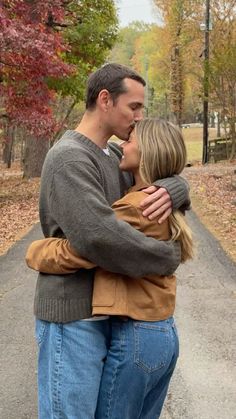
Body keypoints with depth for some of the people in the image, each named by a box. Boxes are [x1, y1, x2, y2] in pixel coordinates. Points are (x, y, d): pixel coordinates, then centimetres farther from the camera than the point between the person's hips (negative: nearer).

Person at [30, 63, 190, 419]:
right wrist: (168, 257, -18)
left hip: (102, 312, 9)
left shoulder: (114, 157, 10)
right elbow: (97, 235, -32)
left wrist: (171, 190, -16)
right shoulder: (68, 157, -19)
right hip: (72, 316, -9)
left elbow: (174, 179, 11)